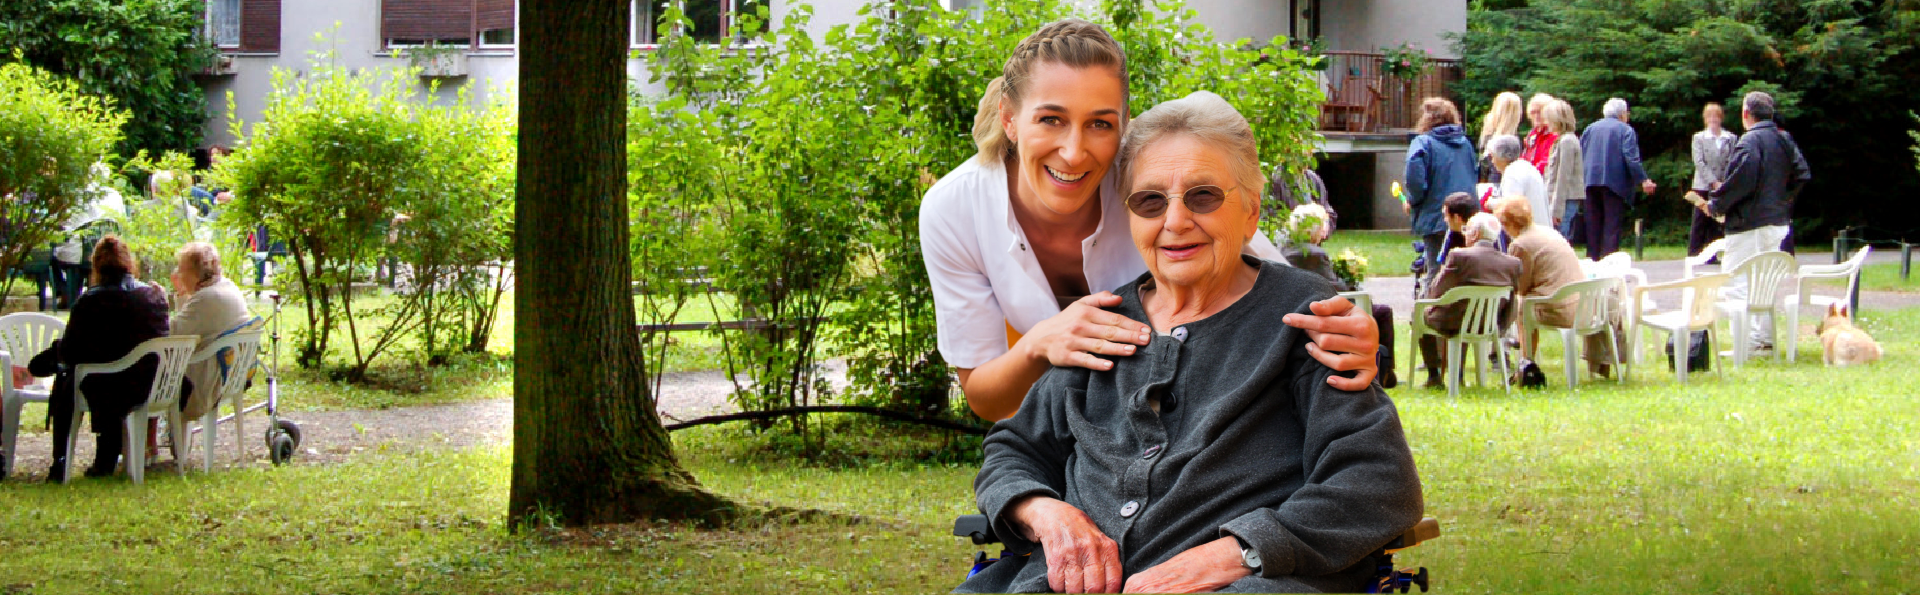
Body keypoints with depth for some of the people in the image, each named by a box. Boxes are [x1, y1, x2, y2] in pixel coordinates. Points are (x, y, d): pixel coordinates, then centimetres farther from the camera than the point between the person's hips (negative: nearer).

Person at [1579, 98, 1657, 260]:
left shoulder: (1590, 128, 15)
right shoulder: (1626, 130, -1)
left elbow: (1579, 154, 13)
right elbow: (1631, 158, -12)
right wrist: (1643, 180, -13)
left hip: (1590, 181, 5)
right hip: (1615, 184, -5)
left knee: (1593, 226, 9)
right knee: (1612, 226, -6)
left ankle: (1592, 258, 7)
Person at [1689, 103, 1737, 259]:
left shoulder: (1730, 138, 8)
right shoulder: (1699, 138, 4)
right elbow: (1699, 163, -5)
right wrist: (1714, 182, -14)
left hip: (1723, 187, 2)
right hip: (1703, 186, -2)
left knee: (1716, 224, 3)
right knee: (1699, 223, -3)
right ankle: (1693, 255, 0)